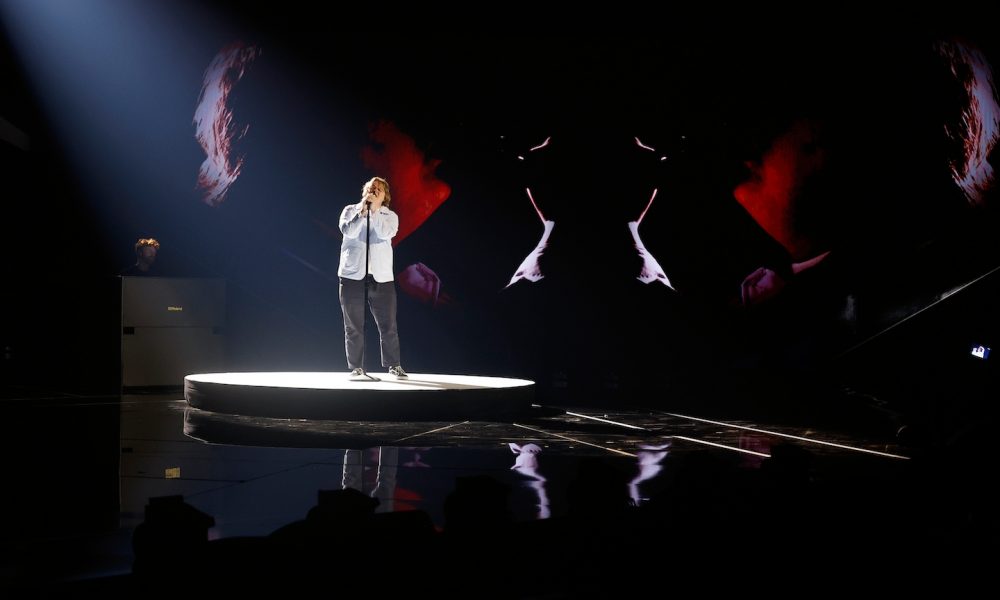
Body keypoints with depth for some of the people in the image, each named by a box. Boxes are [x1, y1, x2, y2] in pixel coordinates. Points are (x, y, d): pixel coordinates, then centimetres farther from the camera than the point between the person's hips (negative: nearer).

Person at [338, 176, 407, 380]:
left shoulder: (390, 216, 11)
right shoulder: (351, 210, 9)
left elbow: (385, 233, -11)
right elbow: (348, 231, -11)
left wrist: (374, 210, -14)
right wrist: (363, 211, -14)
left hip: (381, 277, 1)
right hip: (352, 276, -1)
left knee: (388, 325, 2)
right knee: (354, 327, 2)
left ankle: (394, 365, 14)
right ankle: (356, 368, 10)